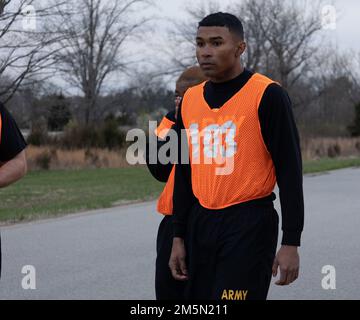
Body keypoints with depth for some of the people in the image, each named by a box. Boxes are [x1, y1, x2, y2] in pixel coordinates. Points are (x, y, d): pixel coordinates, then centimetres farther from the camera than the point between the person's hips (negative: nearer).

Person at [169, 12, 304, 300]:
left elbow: (289, 170, -9)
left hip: (249, 225, -6)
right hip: (200, 223, 6)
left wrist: (291, 243, -13)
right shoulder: (190, 100, 10)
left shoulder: (267, 95, -8)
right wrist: (178, 236, 15)